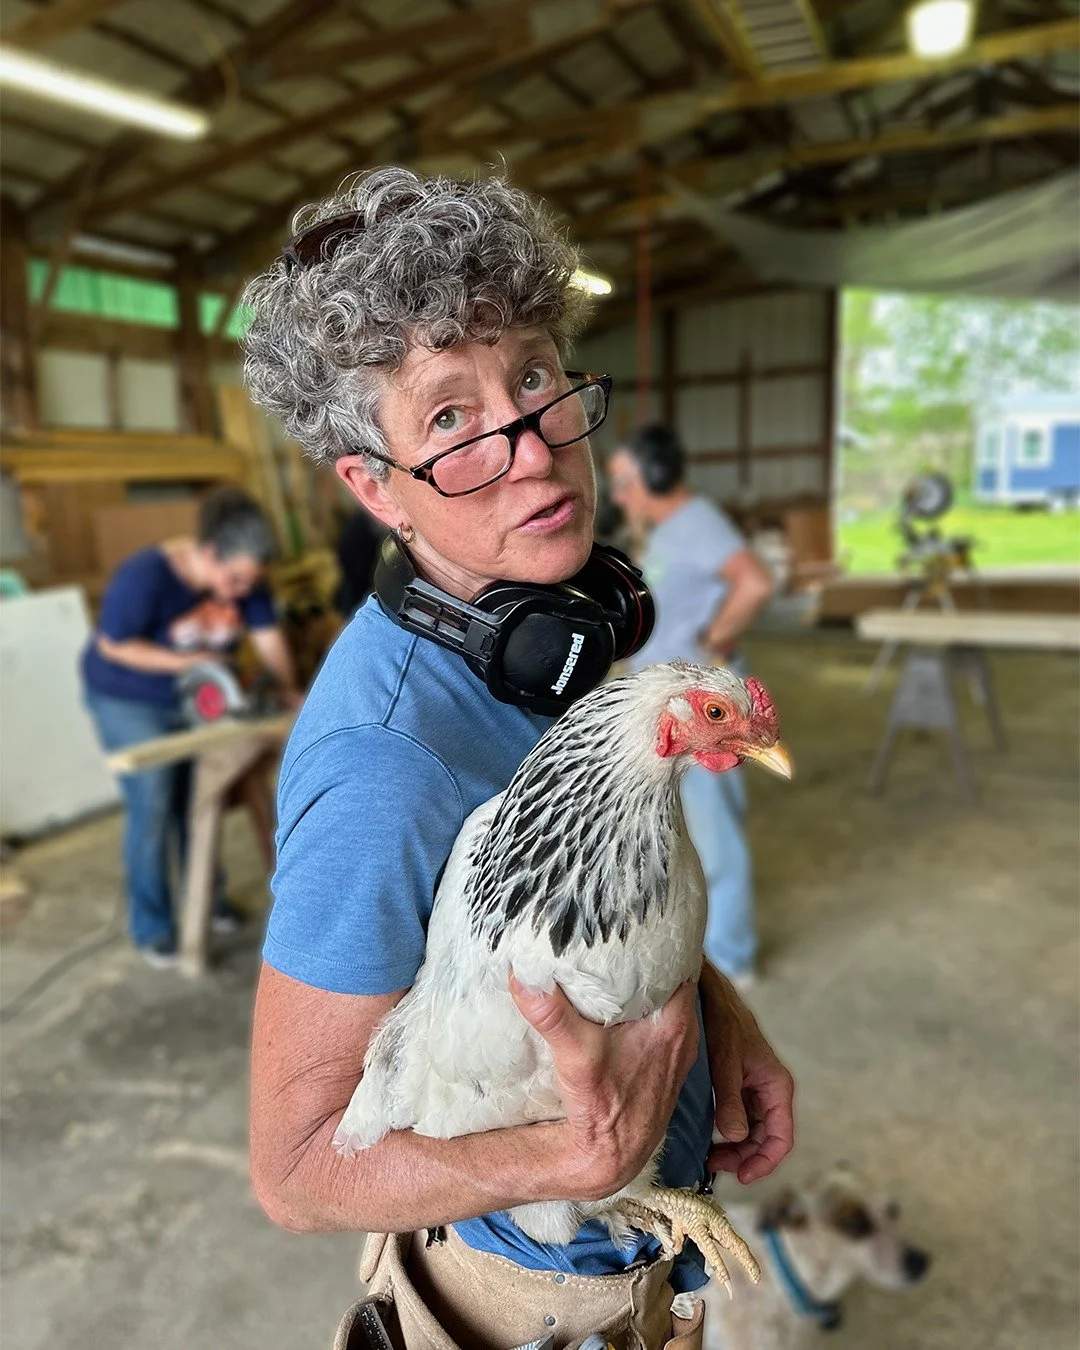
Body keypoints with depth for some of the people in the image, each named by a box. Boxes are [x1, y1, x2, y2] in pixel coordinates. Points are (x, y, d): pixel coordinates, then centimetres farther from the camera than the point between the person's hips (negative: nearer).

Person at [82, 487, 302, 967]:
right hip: (130, 702, -5)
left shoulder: (244, 577, -14)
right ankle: (151, 928, 9)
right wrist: (186, 661, -29)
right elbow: (113, 646, -23)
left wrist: (287, 687, -26)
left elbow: (267, 634, -12)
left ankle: (207, 897, 29)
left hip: (195, 700, 5)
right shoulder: (145, 576, -30)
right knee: (152, 807, -5)